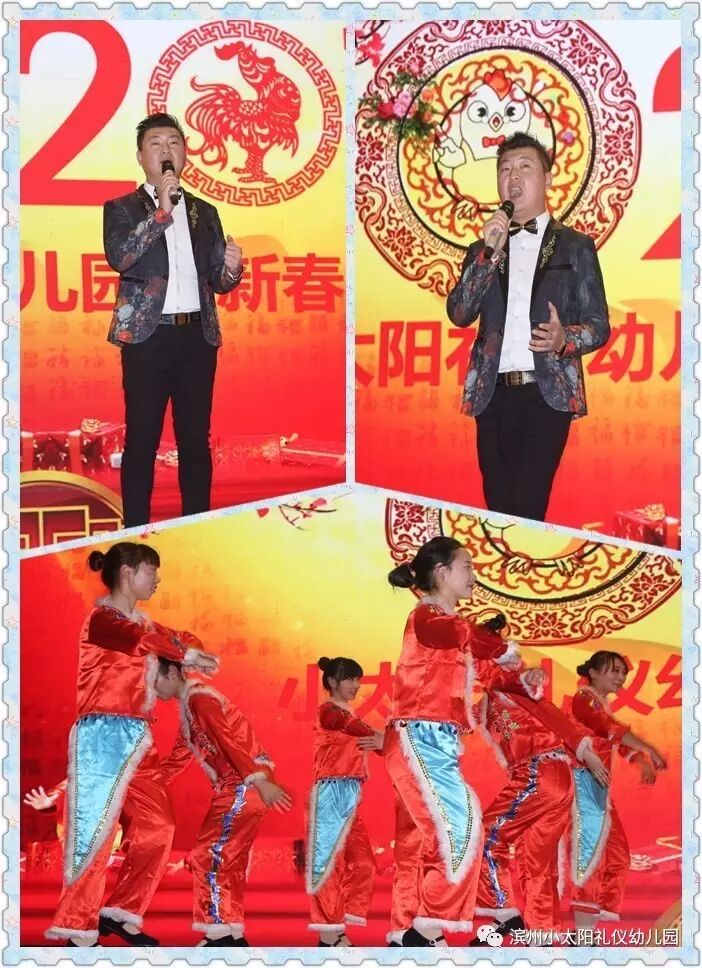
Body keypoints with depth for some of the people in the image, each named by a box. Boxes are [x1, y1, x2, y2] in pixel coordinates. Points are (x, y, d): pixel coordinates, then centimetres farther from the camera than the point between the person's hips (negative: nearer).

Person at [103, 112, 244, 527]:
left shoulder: (205, 212, 15)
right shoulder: (122, 208, 5)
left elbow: (217, 281, 16)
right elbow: (120, 257, -14)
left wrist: (232, 268, -7)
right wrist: (162, 210, -17)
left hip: (198, 336, 3)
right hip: (148, 337, -3)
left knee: (196, 439, 7)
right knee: (142, 442, -1)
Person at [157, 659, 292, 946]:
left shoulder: (199, 699, -12)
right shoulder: (188, 705, 20)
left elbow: (230, 741, -22)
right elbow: (179, 756, 28)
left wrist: (260, 781, -29)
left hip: (246, 785, -10)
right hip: (233, 787, 10)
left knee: (209, 856, -8)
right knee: (228, 861, 12)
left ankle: (221, 936, -5)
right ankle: (231, 936, 17)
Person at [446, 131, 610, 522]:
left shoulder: (575, 246, 8)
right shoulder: (483, 247, 16)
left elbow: (599, 325, 4)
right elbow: (459, 314, 2)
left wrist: (564, 339, -18)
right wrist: (489, 252, -7)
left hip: (547, 393, -3)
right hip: (493, 394, 3)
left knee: (527, 509, -12)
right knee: (498, 508, 5)